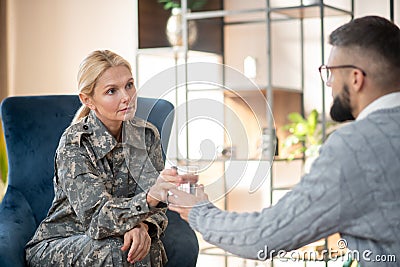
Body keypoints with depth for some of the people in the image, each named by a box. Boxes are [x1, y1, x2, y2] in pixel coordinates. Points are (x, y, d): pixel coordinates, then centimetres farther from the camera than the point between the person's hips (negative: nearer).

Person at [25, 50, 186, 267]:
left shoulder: (146, 134, -4)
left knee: (146, 247, -28)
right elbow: (98, 217, -29)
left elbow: (155, 208, -2)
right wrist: (150, 197, -46)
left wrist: (142, 226, -26)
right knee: (113, 249, -32)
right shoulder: (74, 143, -19)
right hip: (56, 246, -3)